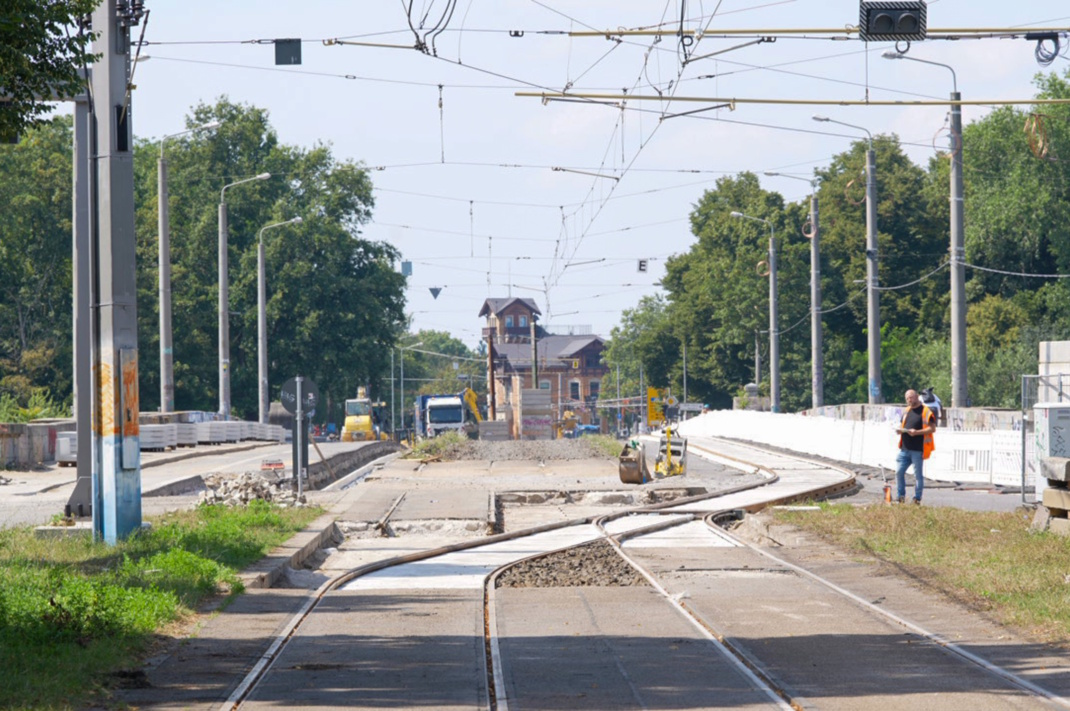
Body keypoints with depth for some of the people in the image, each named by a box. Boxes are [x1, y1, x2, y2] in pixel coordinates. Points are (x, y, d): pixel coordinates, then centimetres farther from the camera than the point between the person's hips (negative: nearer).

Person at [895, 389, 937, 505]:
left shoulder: (926, 411, -5)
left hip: (918, 450, -6)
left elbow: (932, 428, -10)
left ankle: (917, 498, 9)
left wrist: (917, 432, -21)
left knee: (918, 474, 1)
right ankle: (901, 495, 12)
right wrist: (900, 430, 2)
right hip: (905, 448, 6)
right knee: (899, 471, 0)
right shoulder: (907, 411, 16)